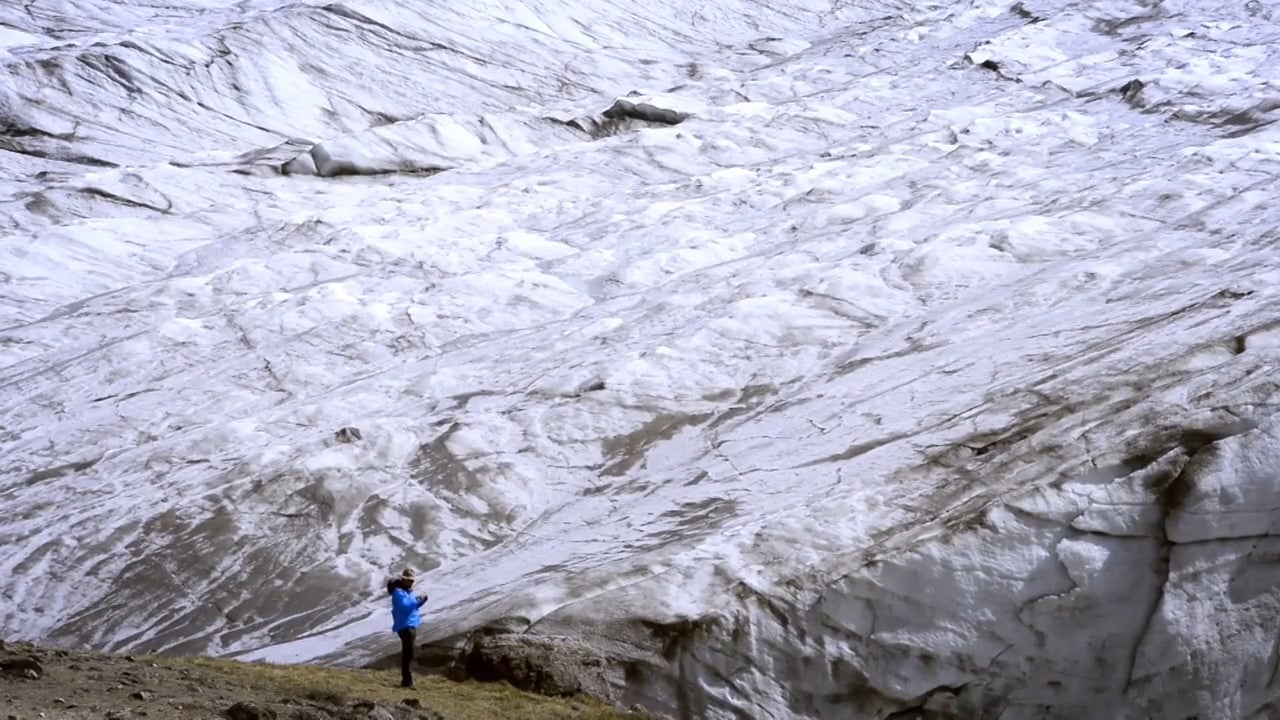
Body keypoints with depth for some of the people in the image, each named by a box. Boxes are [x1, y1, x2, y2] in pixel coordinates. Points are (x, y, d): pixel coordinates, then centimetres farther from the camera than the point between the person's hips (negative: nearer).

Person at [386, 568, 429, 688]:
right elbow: (404, 607, -25)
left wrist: (421, 600, 6)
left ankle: (406, 679, 19)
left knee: (407, 653, 13)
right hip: (405, 626, -11)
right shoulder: (398, 592, -13)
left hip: (410, 625, 11)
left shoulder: (407, 591, 17)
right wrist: (417, 600, -21)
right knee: (408, 653, -15)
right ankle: (407, 680, -18)